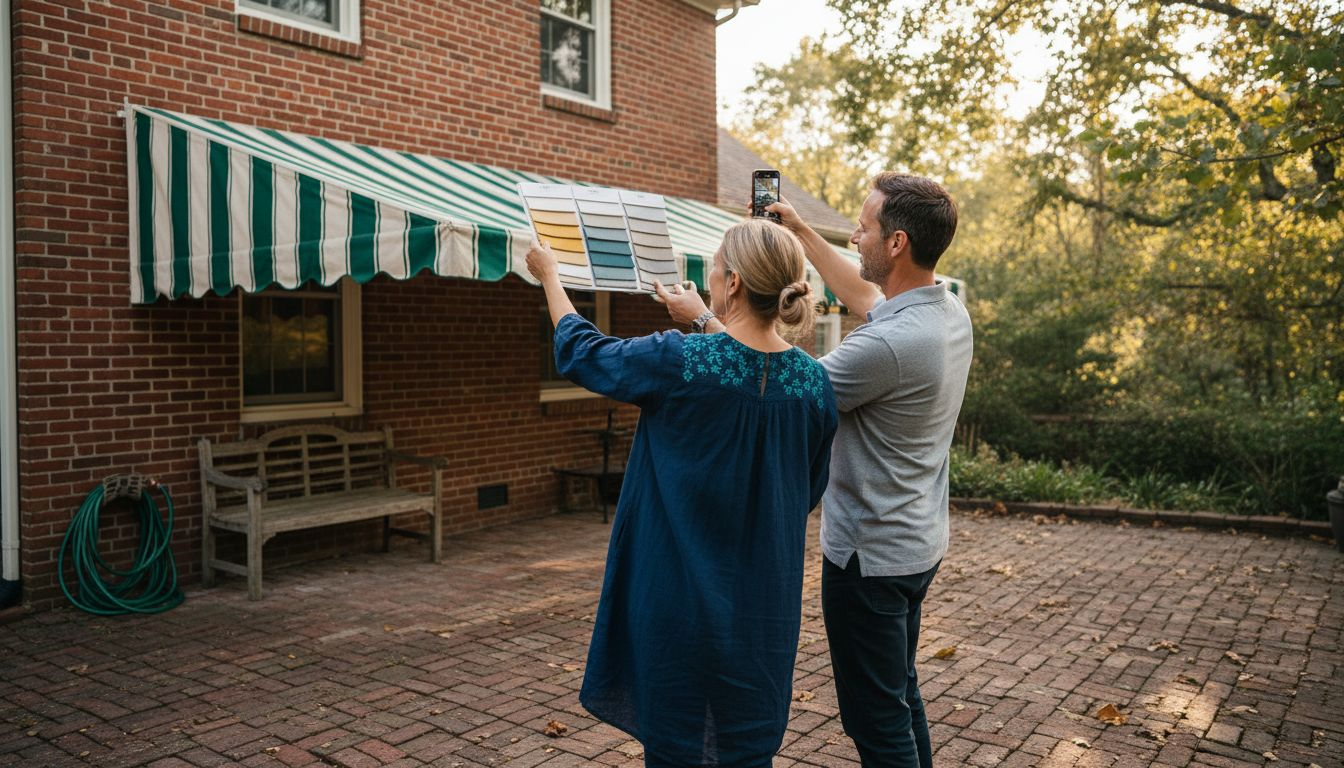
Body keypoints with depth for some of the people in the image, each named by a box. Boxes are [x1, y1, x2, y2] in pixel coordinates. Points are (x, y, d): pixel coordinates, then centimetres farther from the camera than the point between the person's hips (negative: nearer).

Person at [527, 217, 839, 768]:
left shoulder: (678, 362, -18)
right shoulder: (814, 382, -6)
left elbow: (578, 351, 0)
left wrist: (548, 273, 16)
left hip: (681, 603, -4)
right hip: (765, 611, 4)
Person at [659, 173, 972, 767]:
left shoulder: (888, 344, -30)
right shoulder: (949, 310, 0)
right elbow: (864, 296, 21)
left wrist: (706, 321, -7)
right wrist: (802, 233, 26)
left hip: (872, 555, -9)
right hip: (919, 544, 10)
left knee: (876, 717, 5)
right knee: (900, 694, 25)